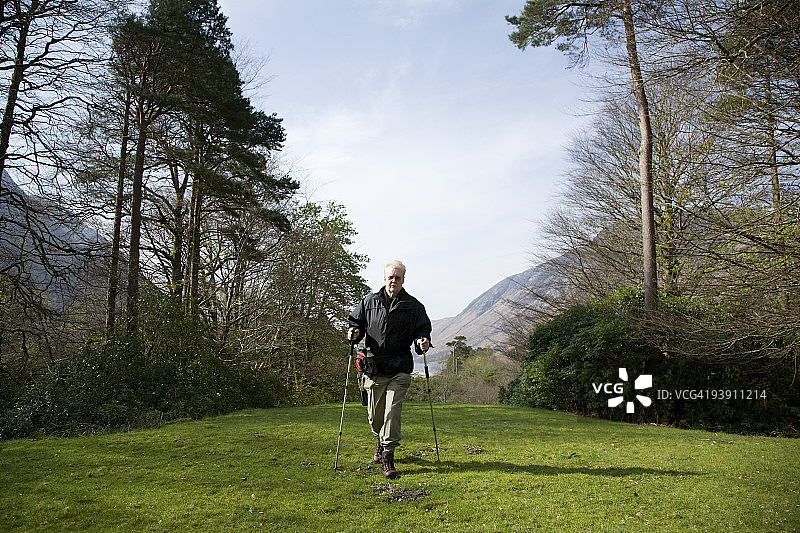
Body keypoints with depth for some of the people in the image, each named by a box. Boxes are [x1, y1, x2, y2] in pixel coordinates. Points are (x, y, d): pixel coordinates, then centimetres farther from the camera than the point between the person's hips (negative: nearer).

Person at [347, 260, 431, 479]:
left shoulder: (413, 306, 5)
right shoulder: (368, 302, 9)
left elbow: (422, 329, 8)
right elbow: (356, 322, 16)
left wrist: (422, 341, -13)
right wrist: (354, 332, -6)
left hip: (399, 369, -2)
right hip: (374, 368, 2)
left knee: (393, 410, -11)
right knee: (375, 414, 10)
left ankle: (388, 457, -3)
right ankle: (381, 442, 39)